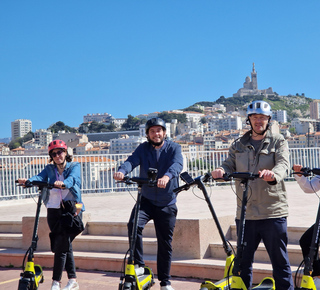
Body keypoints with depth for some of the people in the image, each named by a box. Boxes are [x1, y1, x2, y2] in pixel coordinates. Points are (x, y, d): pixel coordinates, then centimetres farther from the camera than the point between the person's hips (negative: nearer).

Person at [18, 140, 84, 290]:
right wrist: (28, 181, -30)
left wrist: (63, 183, -40)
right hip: (53, 210, 3)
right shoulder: (49, 169, 13)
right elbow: (40, 177, -7)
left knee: (61, 244, -11)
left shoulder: (74, 166, 5)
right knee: (65, 245, 7)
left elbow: (72, 178, -17)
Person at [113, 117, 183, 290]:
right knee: (134, 224, -27)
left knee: (165, 242, 6)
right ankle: (138, 264, -11)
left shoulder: (174, 148, -2)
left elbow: (177, 164, -22)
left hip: (167, 204, -1)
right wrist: (122, 171, -38)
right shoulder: (143, 148, 4)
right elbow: (132, 160, -15)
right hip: (146, 200, 1)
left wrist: (167, 176, -45)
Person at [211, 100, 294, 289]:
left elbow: (283, 165, -12)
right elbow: (230, 165, 4)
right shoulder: (239, 145, 15)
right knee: (243, 260, 10)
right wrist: (221, 171, -20)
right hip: (245, 213, 3)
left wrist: (273, 174, -35)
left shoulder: (278, 142, 5)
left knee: (280, 260, 2)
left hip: (273, 212, -3)